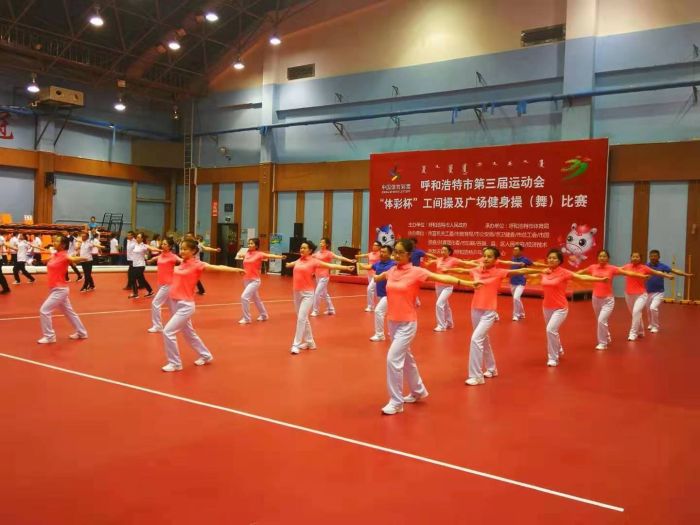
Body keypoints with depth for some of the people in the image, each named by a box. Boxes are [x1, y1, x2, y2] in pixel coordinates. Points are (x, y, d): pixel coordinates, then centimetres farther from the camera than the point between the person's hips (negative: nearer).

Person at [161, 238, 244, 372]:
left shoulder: (197, 264, -12)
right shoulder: (182, 264, 7)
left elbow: (217, 267, -21)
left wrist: (235, 270, -30)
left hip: (186, 305, -8)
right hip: (176, 303, 8)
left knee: (168, 332, -12)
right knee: (189, 333, 19)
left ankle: (175, 363, 3)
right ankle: (206, 356, 37)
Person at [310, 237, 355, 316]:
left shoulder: (328, 253, -11)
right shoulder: (318, 253, 7)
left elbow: (338, 257, -23)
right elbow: (311, 256, 28)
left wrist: (350, 260, -36)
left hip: (324, 276, -7)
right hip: (318, 276, 7)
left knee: (317, 293, -10)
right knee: (324, 293, 15)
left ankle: (315, 311, 2)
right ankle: (331, 310, 27)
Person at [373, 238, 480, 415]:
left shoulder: (417, 272, -14)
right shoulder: (391, 271, 3)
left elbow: (442, 278, -21)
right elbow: (378, 277, 27)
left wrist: (467, 283, -29)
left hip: (407, 324, -6)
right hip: (392, 322, 6)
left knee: (393, 359, -13)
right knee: (405, 358, 20)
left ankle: (396, 402, 1)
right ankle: (418, 391, 41)